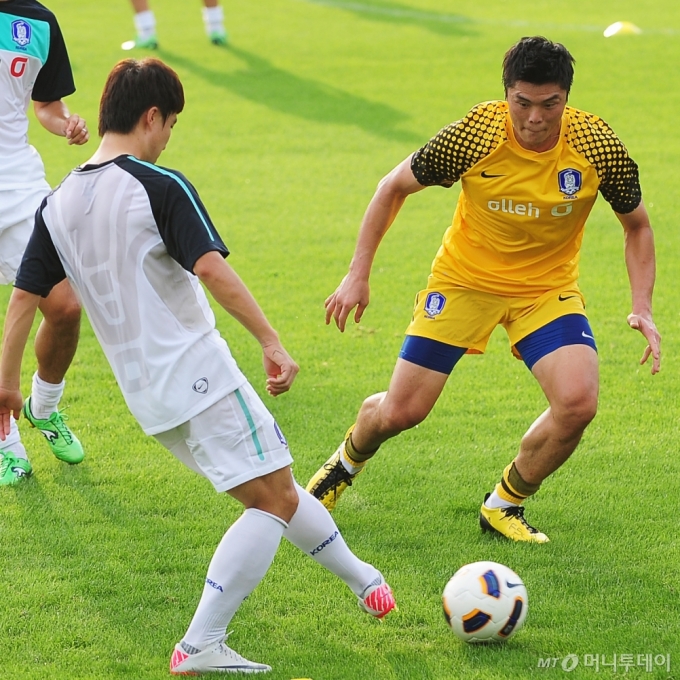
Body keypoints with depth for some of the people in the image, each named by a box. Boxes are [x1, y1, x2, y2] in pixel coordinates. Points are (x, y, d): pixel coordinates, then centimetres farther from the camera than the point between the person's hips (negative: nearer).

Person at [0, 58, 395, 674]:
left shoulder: (58, 203, 7)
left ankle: (360, 578, 32)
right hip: (197, 374, -8)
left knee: (274, 488, 21)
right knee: (274, 498, -2)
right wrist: (271, 341, -20)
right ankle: (200, 646, -10)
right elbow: (213, 270, -22)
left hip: (144, 392, 8)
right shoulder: (160, 187, -12)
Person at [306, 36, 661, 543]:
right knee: (400, 412, -1)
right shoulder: (473, 136, -24)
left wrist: (642, 307, -14)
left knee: (578, 403, -23)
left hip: (547, 288, 1)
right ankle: (348, 461, 38)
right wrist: (358, 274, -8)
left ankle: (504, 506, 4)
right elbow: (395, 187, -6)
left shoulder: (599, 147, -20)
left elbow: (637, 225, -2)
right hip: (465, 279, -1)